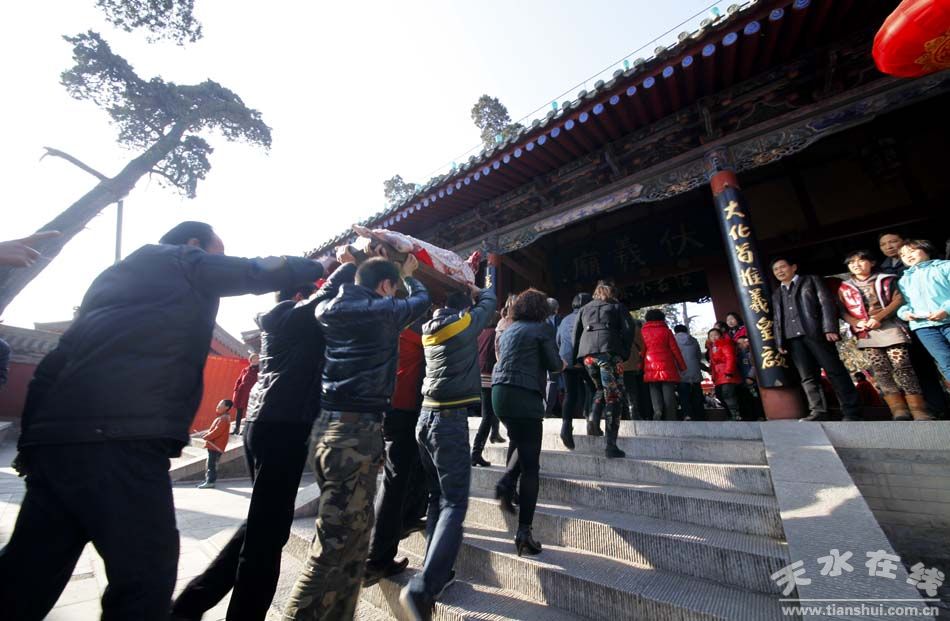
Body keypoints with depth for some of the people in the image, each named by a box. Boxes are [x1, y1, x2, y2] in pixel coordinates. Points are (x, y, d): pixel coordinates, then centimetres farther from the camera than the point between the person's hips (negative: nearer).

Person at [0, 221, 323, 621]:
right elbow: (260, 273, 7)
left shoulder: (118, 273, 27)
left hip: (55, 434, 9)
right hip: (119, 438, -9)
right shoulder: (184, 261, 6)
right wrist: (322, 265, 21)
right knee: (145, 570, -2)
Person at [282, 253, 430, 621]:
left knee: (354, 537, 19)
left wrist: (347, 266, 48)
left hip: (325, 427, 8)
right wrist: (408, 275, 33)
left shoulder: (327, 309, 10)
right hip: (357, 432, -8)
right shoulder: (384, 310, -6)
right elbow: (421, 300, 14)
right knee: (333, 548, 1)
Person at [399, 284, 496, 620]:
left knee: (437, 499, 17)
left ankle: (435, 572, 25)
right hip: (450, 421, -7)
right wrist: (471, 288, 30)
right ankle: (423, 588, -6)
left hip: (426, 418, 7)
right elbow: (489, 300, 13)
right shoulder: (464, 322, -6)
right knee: (454, 505, -1)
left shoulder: (429, 327, 9)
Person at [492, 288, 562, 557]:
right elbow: (553, 364, -3)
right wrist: (563, 363, 20)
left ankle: (506, 483, 10)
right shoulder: (543, 328, -1)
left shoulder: (509, 329, 16)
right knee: (530, 466, 0)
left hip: (499, 391, 7)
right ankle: (524, 532, 0)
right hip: (524, 395, -6)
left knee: (519, 442, 29)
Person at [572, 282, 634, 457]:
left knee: (600, 388, 25)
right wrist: (624, 351, 9)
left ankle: (593, 418, 2)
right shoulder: (617, 306, 18)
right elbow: (628, 328, 4)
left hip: (587, 352, 4)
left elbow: (576, 333, 16)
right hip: (609, 351, -3)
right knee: (613, 395, -1)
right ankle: (610, 445, -5)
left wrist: (577, 356, 16)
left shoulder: (584, 308, 25)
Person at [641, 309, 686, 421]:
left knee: (654, 391, 6)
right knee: (668, 393, 1)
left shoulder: (643, 332, 7)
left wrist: (641, 367, 11)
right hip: (667, 367, -1)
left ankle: (657, 410, -18)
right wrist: (682, 366, 9)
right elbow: (675, 349, 2)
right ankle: (670, 418, -3)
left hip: (650, 368, 1)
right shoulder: (666, 331, 4)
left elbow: (642, 351, 5)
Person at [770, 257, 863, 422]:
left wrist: (830, 328, -12)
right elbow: (777, 320, 17)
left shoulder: (811, 280, 13)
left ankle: (851, 412, 4)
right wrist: (779, 342, 7)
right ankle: (818, 412, -2)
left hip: (817, 333, -3)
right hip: (793, 339, 3)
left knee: (835, 371, -2)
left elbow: (827, 303, 1)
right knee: (807, 377, -1)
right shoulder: (776, 294, 23)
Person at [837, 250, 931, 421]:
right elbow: (843, 311, 10)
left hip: (890, 327, -1)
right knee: (881, 371, -6)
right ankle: (899, 410, -6)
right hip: (866, 333, 1)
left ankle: (918, 410, -7)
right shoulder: (844, 287, 13)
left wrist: (878, 316, -12)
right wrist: (857, 322, -8)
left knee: (901, 366, -10)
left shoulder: (885, 279, 11)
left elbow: (898, 299, 1)